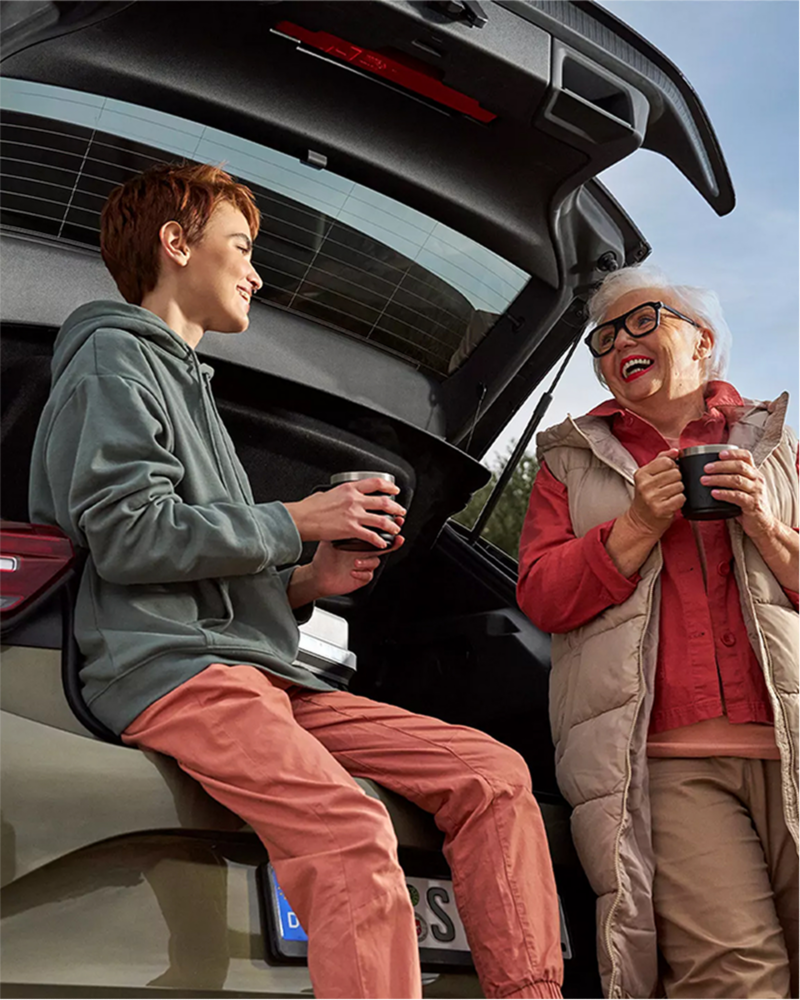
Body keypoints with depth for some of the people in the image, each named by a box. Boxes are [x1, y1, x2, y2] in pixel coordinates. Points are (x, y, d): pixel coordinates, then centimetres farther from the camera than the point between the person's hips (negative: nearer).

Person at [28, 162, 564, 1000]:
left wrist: (307, 582, 12)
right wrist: (295, 522, -5)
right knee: (351, 831, -34)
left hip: (253, 668, 9)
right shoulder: (113, 357, 4)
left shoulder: (186, 382, 33)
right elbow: (127, 536, -12)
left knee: (492, 774, -4)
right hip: (168, 667, -9)